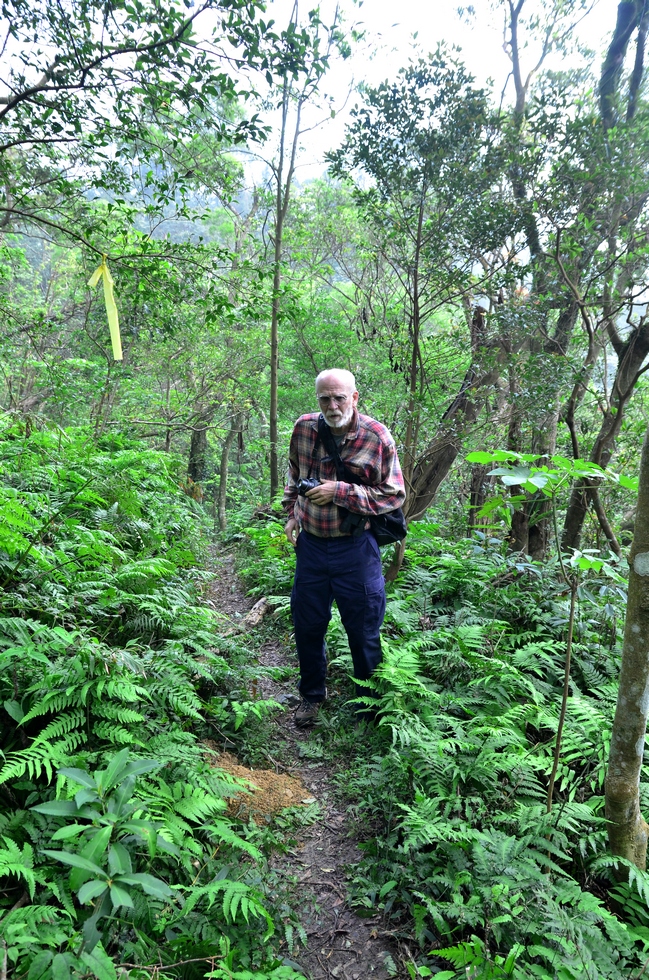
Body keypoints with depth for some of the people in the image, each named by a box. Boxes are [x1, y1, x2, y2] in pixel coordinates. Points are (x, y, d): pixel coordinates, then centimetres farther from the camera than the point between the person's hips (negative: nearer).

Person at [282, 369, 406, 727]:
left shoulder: (377, 437, -14)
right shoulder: (304, 428, -2)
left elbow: (394, 495, -13)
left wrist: (339, 492, -21)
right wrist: (292, 513, 10)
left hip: (355, 548, -4)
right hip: (310, 544, 4)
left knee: (363, 630, 9)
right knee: (307, 624, 15)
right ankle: (311, 694, 37)